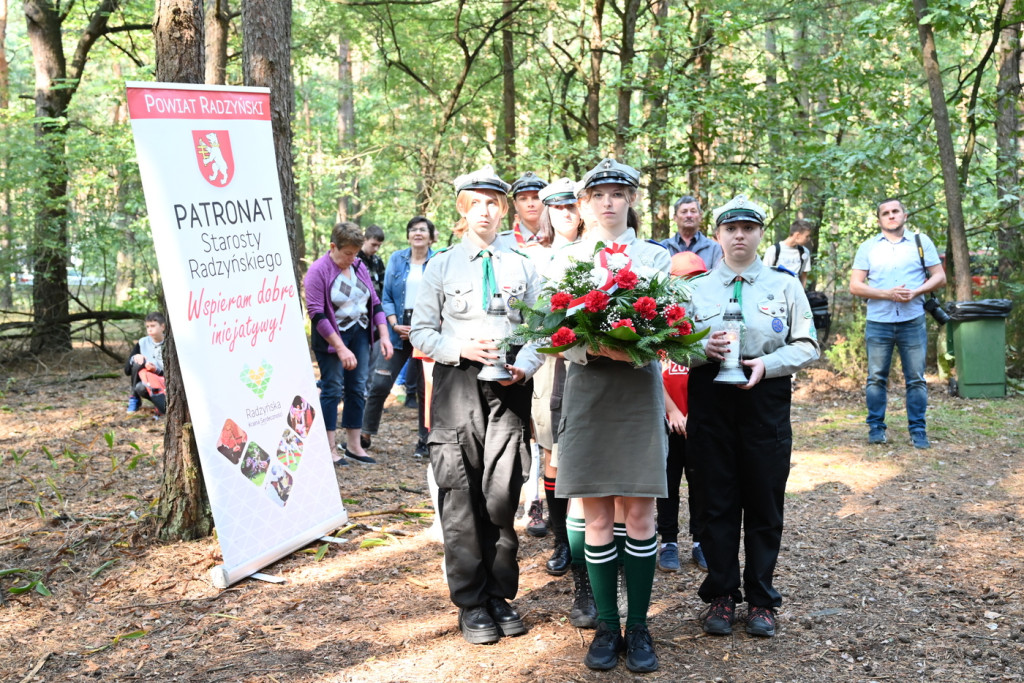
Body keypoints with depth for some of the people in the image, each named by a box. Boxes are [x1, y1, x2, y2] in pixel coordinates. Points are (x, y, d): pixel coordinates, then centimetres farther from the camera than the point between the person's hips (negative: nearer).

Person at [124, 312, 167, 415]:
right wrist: (134, 358, -21)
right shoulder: (142, 343, 0)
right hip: (145, 382, 4)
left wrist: (157, 370, -26)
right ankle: (135, 399, -9)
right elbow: (127, 370, -1)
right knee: (138, 363, -26)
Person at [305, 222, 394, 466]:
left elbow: (375, 303, 12)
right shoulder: (319, 270, -11)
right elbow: (316, 313, -16)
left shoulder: (359, 267, 7)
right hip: (331, 336, -6)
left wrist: (384, 336, 1)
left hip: (360, 333, 6)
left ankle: (353, 445, 16)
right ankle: (329, 448, 4)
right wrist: (341, 348, -19)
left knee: (358, 388, 7)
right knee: (332, 388, -4)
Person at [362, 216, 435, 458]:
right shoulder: (397, 259, 8)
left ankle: (425, 440, 18)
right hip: (399, 331, 2)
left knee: (426, 388, 5)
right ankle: (366, 434, 11)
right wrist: (395, 324, -7)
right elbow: (386, 297, 8)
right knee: (379, 384, -3)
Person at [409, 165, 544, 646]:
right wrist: (461, 348, -10)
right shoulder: (441, 265, 9)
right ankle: (471, 603, 11)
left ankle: (499, 595, 14)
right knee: (461, 494, -1)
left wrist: (524, 366, -7)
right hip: (458, 386, -1)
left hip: (510, 387, 1)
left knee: (502, 493, -2)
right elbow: (421, 331, 7)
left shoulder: (521, 265, 12)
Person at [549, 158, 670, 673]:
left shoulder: (656, 257, 8)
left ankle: (638, 627, 13)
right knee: (597, 519, 3)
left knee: (639, 516, 1)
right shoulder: (566, 258, 9)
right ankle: (606, 626, 15)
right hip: (587, 392, 0)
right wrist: (593, 347, -19)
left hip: (640, 391, 0)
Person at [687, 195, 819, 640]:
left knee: (765, 502, 4)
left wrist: (768, 363, -14)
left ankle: (760, 600, 16)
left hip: (767, 400, 0)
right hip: (710, 399, 0)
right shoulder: (697, 287, 9)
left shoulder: (785, 285, 8)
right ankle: (720, 596, 16)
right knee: (717, 501, 4)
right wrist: (705, 348, -15)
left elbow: (807, 345, 4)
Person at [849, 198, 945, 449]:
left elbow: (939, 277, 5)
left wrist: (915, 292, -13)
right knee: (876, 378, 5)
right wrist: (888, 293, -13)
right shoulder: (868, 248, 6)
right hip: (878, 323, 0)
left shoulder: (921, 242, 7)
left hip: (913, 322, 0)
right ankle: (876, 428, 13)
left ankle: (918, 431, 10)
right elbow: (855, 286, 0)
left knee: (916, 379, 2)